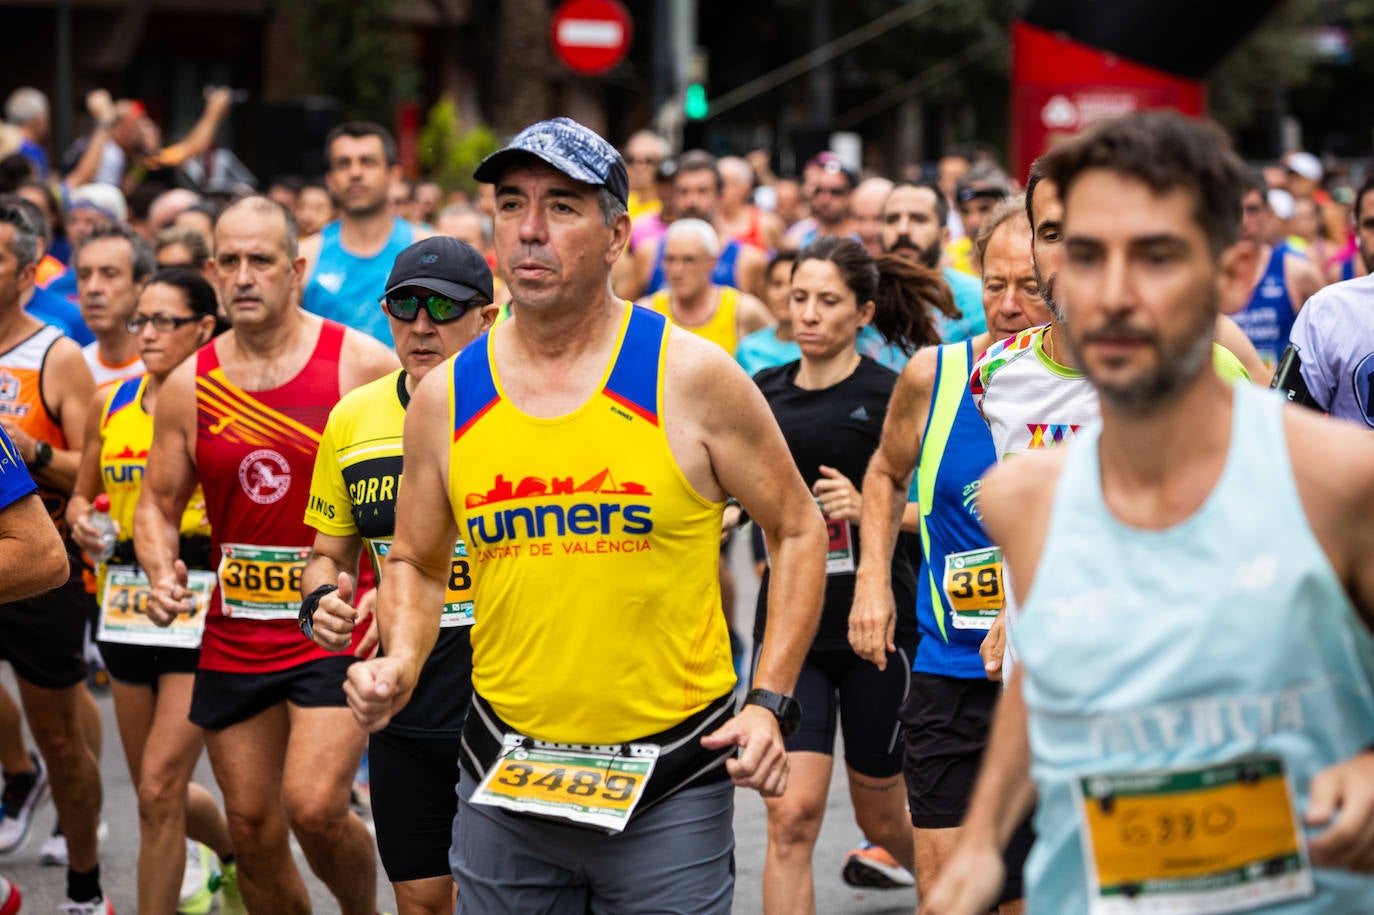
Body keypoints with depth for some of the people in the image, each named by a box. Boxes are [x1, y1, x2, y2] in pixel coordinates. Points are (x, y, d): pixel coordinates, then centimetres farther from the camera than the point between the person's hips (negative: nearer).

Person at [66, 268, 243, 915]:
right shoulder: (110, 403, 9)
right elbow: (83, 493, 20)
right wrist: (82, 522, -1)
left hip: (203, 601, -6)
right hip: (127, 597, 6)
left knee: (159, 791, -13)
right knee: (157, 793, 16)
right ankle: (235, 852, 45)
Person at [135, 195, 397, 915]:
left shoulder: (363, 365, -7)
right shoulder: (188, 386, 3)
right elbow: (156, 504, 13)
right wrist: (162, 572, -8)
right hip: (234, 634, 4)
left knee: (314, 806, -18)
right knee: (252, 828, 8)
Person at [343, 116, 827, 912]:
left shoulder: (692, 377, -6)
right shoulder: (445, 399, 3)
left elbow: (798, 530, 3)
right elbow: (416, 564, 16)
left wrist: (770, 703, -5)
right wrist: (401, 663, -4)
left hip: (671, 785, -3)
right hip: (502, 785, 3)